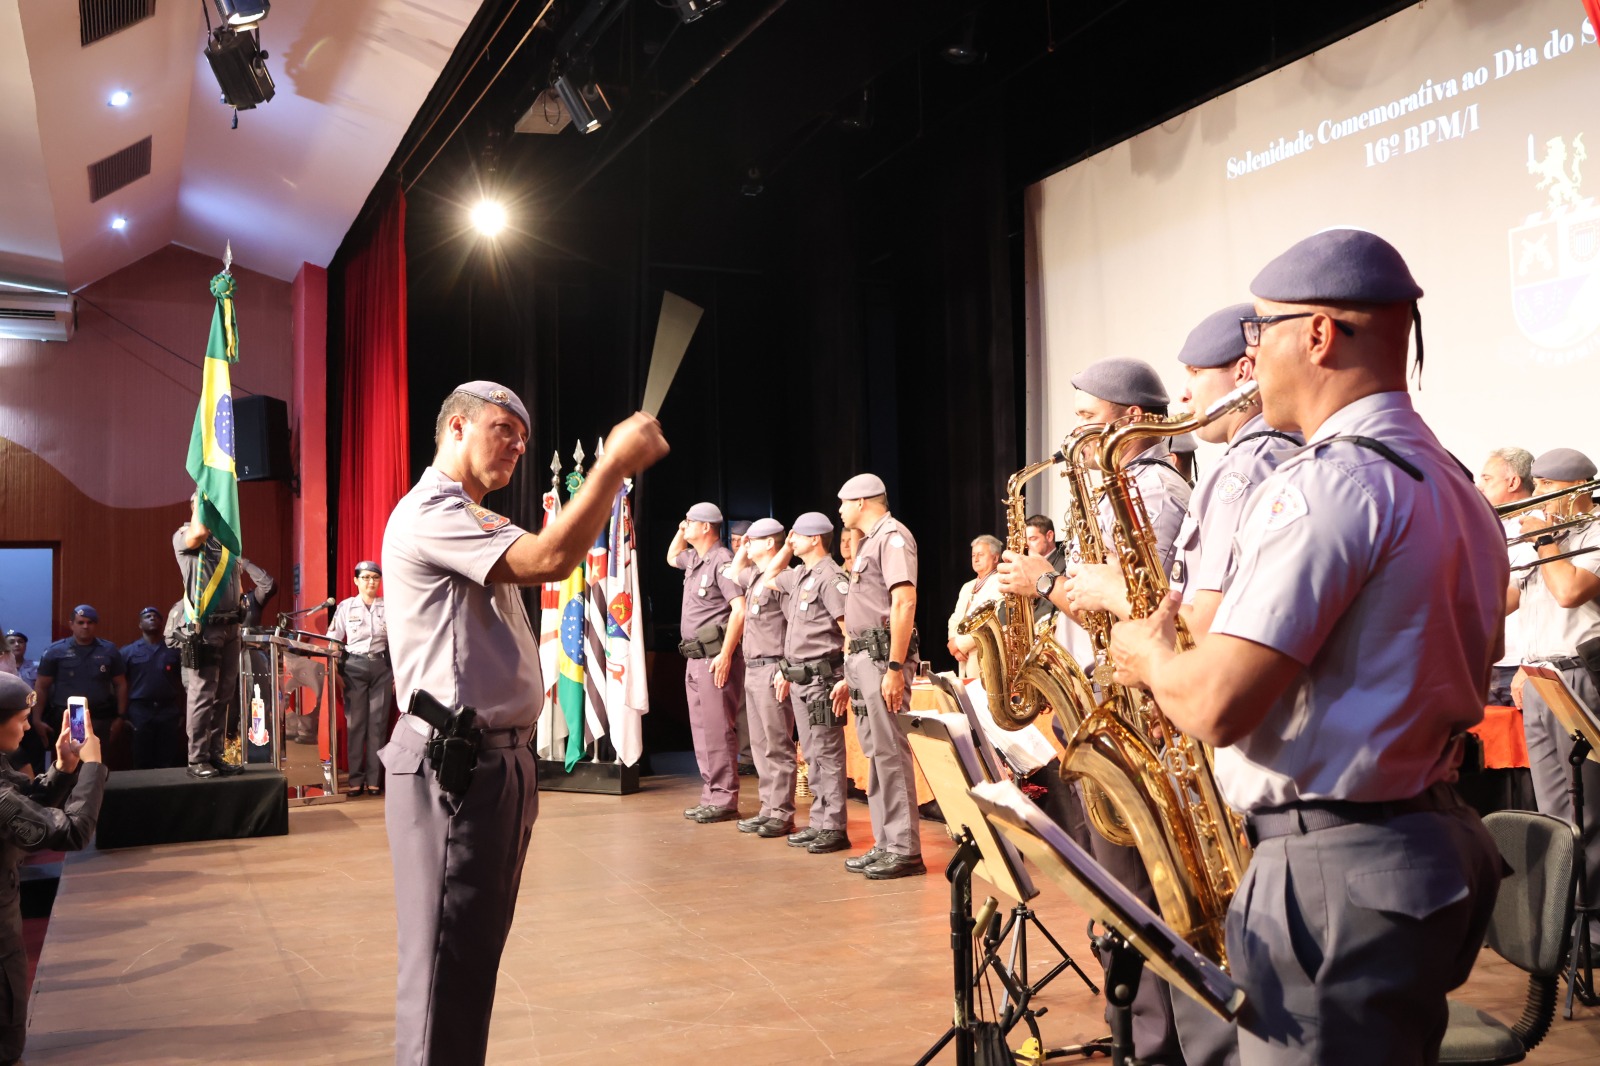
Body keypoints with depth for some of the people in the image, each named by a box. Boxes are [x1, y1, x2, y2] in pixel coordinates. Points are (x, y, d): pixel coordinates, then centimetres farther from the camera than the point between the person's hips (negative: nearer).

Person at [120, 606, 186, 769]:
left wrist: (183, 713, 1)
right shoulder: (128, 651, 8)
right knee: (142, 764, 5)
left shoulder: (174, 650, 9)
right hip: (140, 711, 0)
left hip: (170, 711, 0)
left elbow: (183, 683, 8)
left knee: (170, 765, 2)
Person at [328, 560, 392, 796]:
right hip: (354, 668, -1)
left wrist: (398, 672, 0)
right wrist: (334, 672, -7)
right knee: (355, 723, 0)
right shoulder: (345, 607, 3)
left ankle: (374, 779, 4)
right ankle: (356, 779, 4)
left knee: (378, 723, 1)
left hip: (382, 668, 1)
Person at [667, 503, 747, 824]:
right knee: (701, 730, 11)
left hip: (715, 658, -10)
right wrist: (681, 531, 22)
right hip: (694, 657, 10)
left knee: (717, 730, -8)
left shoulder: (721, 561, -12)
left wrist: (725, 655, -24)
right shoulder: (693, 559, 16)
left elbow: (740, 609, -20)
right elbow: (671, 558, 41)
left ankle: (724, 800, -5)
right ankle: (710, 797, 16)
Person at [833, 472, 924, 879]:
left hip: (883, 655, -10)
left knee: (890, 752, -9)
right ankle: (885, 845, 15)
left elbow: (904, 602, -19)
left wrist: (895, 668, -24)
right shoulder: (869, 542, 22)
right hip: (863, 656, 10)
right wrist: (850, 674, 20)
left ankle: (905, 850, -5)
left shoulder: (892, 535, -9)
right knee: (876, 751, 10)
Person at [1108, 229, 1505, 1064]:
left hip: (1337, 874, -10)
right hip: (1439, 848, 10)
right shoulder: (1455, 486, 12)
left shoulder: (1325, 483, -20)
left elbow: (1215, 705, -25)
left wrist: (1149, 655, -4)